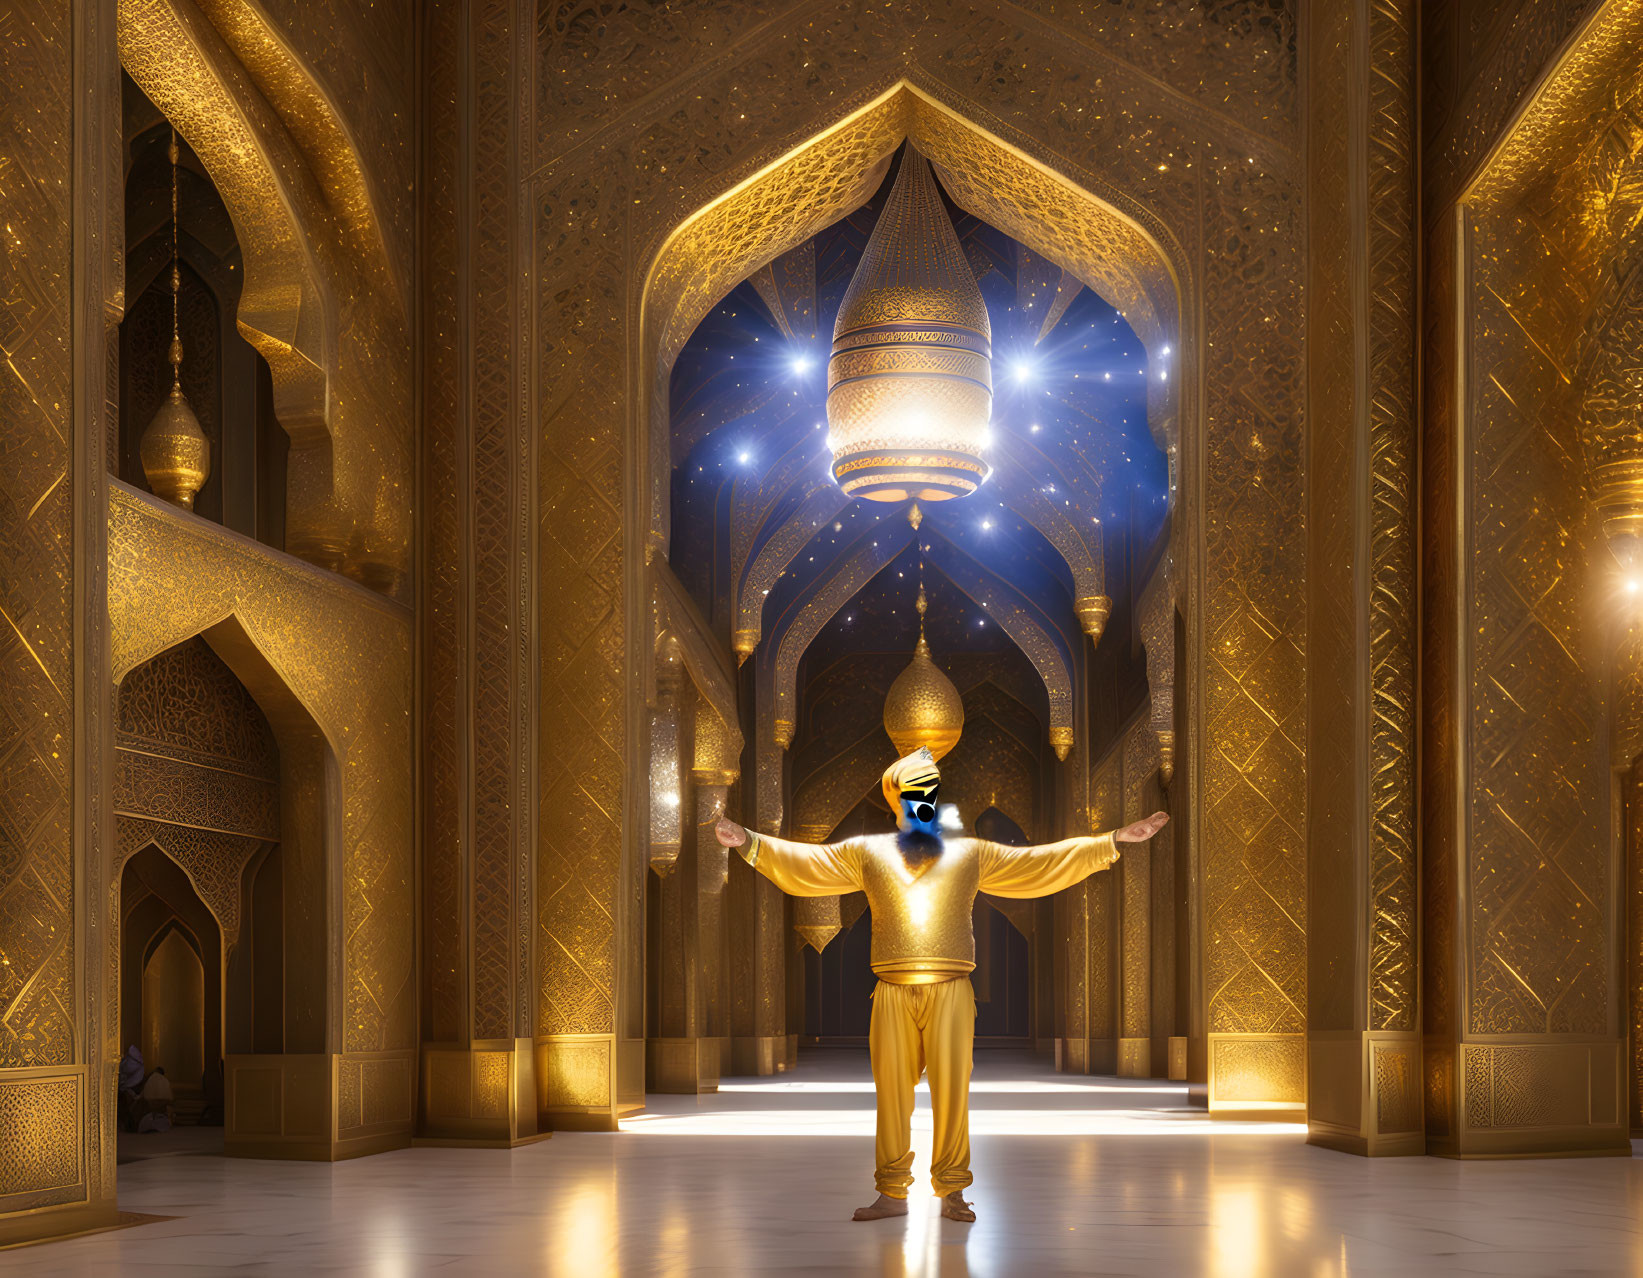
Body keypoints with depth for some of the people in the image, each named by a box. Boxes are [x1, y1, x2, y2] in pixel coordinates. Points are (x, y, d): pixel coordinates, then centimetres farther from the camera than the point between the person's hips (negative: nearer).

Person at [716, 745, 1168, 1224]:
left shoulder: (971, 855, 15)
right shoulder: (867, 853, 15)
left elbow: (1040, 864, 13)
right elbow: (803, 864, 11)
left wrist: (1113, 842, 8)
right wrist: (751, 842, -2)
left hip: (950, 991, 0)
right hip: (893, 994, 0)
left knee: (952, 1091, -3)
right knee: (891, 1092, 1)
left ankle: (952, 1192, 5)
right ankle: (892, 1193, 8)